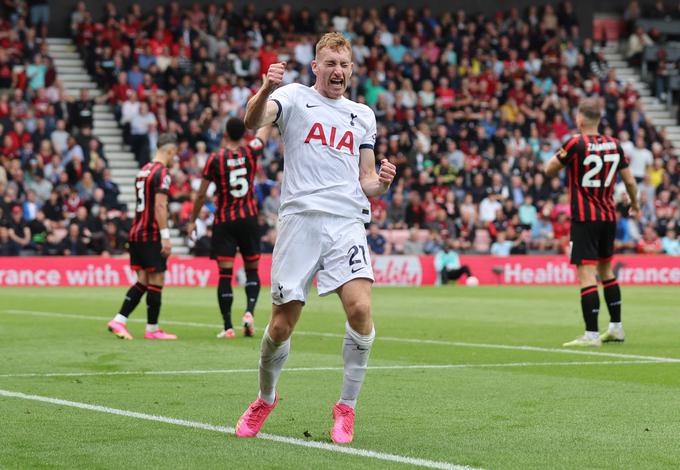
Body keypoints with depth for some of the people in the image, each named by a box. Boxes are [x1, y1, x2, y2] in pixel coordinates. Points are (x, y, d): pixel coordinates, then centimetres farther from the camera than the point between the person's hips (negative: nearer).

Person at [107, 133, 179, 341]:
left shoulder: (144, 170, 15)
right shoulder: (161, 173, -12)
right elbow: (160, 206, -19)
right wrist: (165, 236, -18)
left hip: (136, 232, 9)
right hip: (152, 235, -9)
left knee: (142, 281, 11)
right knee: (156, 281, 0)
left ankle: (118, 320, 3)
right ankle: (152, 329, 4)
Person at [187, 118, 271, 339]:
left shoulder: (215, 159, -6)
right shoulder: (251, 152, -3)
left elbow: (201, 194, -2)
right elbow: (266, 129, 16)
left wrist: (192, 221, 10)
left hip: (224, 221, -1)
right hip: (248, 219, 1)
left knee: (225, 273, -1)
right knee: (252, 270, 11)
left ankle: (228, 326, -3)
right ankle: (249, 311, -12)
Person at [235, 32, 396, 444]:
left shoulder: (364, 115, 20)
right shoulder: (295, 97, 7)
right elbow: (253, 121, -14)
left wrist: (381, 182, -1)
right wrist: (266, 88, -35)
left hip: (347, 221, 2)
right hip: (300, 219, -2)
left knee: (360, 308, -20)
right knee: (281, 325, -2)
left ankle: (347, 407, -4)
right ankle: (266, 398, 26)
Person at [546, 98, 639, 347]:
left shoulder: (576, 144, -12)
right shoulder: (614, 145, 4)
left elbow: (549, 170, -2)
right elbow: (630, 181, 12)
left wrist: (561, 153, 15)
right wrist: (635, 204, 29)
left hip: (584, 218, -6)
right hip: (609, 216, 6)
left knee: (586, 273, -8)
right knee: (606, 269, 19)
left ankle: (592, 334, -13)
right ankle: (616, 327, 25)